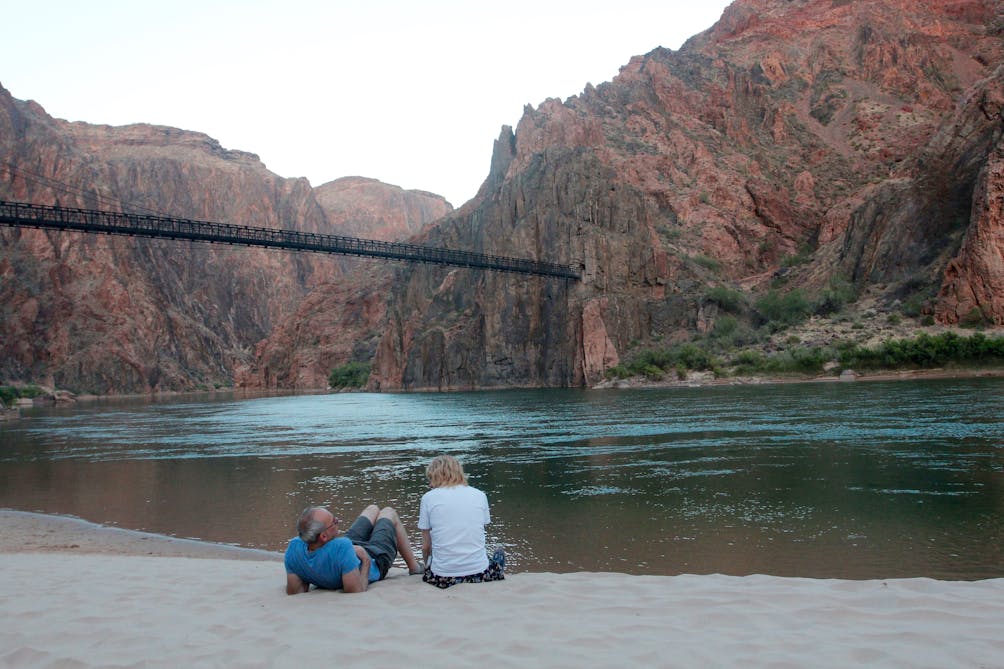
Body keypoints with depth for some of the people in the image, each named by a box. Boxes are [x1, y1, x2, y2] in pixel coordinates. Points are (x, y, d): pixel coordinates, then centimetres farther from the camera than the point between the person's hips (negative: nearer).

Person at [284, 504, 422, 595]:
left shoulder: (294, 547, -37)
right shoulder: (342, 547, -53)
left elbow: (293, 591, -24)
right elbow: (356, 590, -43)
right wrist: (366, 561, -31)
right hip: (375, 562, -5)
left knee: (373, 509, 27)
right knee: (389, 512, 22)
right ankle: (414, 566, 42)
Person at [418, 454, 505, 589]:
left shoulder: (428, 498, 1)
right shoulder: (480, 495, 6)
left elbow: (426, 547, 3)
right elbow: (477, 536, 12)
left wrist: (428, 565, 22)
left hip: (443, 577, 0)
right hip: (479, 573, 1)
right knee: (500, 554, 32)